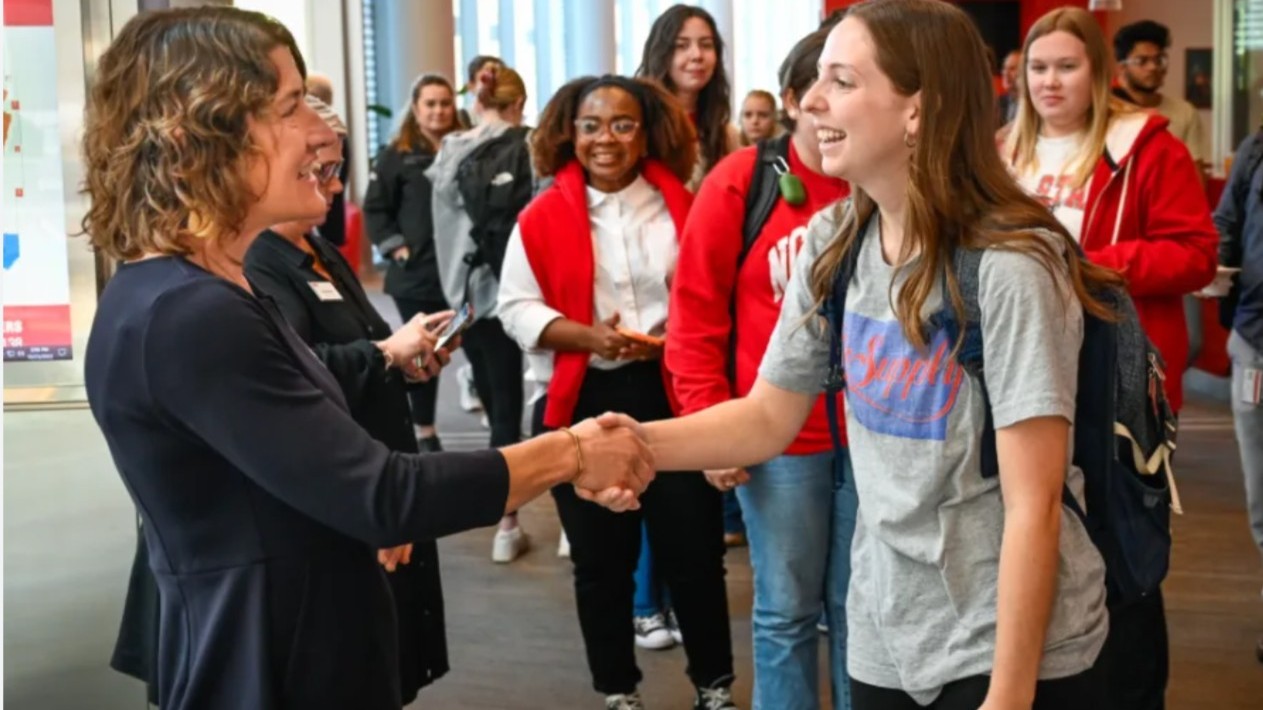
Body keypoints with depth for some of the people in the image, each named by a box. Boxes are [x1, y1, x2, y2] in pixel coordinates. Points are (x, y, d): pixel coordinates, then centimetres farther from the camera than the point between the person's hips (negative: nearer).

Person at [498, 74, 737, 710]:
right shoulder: (543, 216, -1)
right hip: (581, 401, 0)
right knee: (601, 559, 11)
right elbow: (517, 307, -3)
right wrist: (589, 336, -17)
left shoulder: (679, 206, 2)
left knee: (694, 549, 5)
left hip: (671, 393, 0)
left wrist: (677, 338, -15)